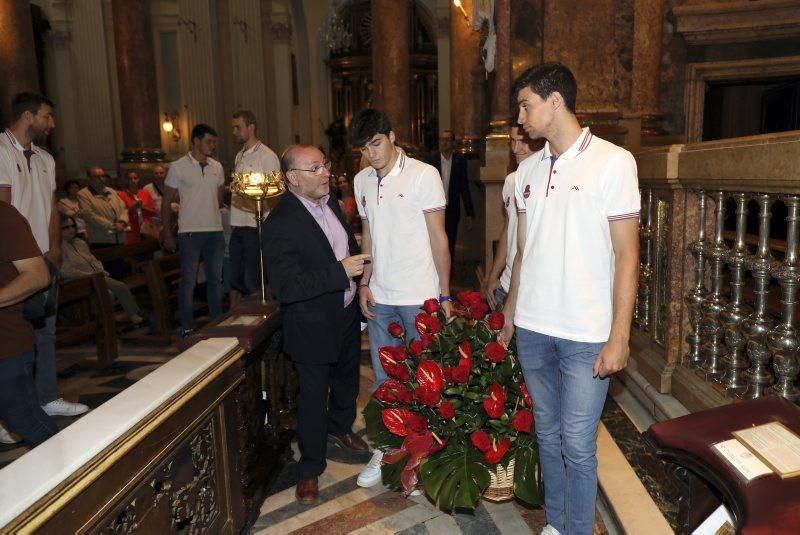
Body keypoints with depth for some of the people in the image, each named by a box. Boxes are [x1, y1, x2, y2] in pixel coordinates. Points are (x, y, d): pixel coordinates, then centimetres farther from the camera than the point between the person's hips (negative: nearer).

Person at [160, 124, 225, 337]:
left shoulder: (217, 167, 8)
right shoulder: (178, 167, -4)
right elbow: (166, 202, -2)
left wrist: (210, 213, 13)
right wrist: (167, 234, -4)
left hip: (215, 231, 5)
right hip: (189, 232, -4)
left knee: (215, 279, 11)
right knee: (188, 281, 1)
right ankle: (187, 328, 11)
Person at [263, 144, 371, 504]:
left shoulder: (329, 201, 0)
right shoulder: (280, 224, -25)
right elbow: (285, 287, -31)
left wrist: (358, 269, 2)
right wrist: (341, 272, -33)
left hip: (347, 313, 8)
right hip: (313, 326, -7)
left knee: (347, 377, 27)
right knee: (313, 395, 8)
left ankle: (340, 428, 54)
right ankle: (310, 468, 29)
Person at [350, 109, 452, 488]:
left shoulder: (423, 175, -9)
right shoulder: (362, 181, 8)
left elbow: (438, 238, -8)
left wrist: (445, 295, -10)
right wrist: (364, 283, 8)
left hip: (419, 296, -5)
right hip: (380, 297, 5)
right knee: (383, 380, 14)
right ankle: (384, 451, 29)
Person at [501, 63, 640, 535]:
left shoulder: (613, 162, -7)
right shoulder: (529, 170, 9)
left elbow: (627, 255, -9)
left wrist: (619, 337, -12)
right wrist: (510, 315, 13)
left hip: (586, 335, -5)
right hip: (532, 328, 5)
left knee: (578, 444, 3)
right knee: (548, 433, 17)